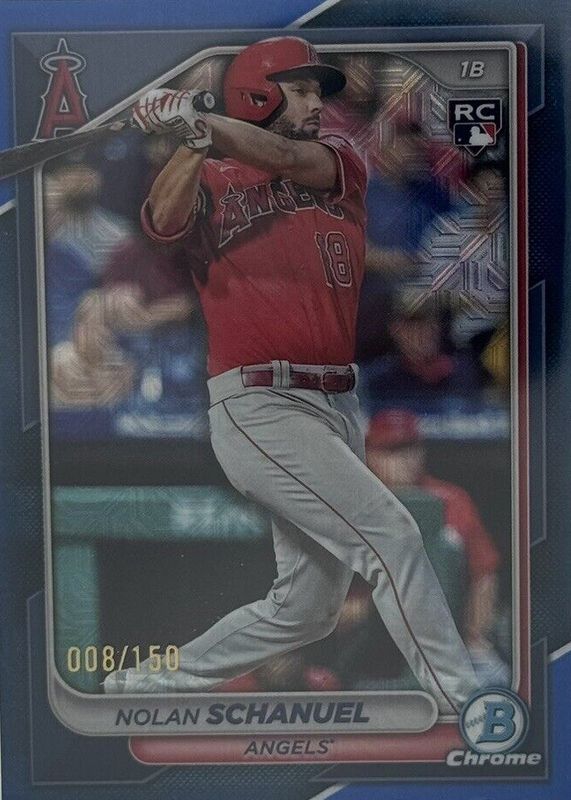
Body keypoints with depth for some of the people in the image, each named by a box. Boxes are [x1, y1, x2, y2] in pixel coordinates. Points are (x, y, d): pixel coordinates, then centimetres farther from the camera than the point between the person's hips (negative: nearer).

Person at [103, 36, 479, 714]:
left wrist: (200, 123, -25)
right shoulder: (211, 180, 4)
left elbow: (288, 158, -11)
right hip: (260, 408, -6)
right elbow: (162, 221, -19)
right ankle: (465, 704, -2)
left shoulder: (341, 161, 13)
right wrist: (193, 144, -35)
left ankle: (151, 682, 28)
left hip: (338, 407, 6)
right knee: (389, 534, -15)